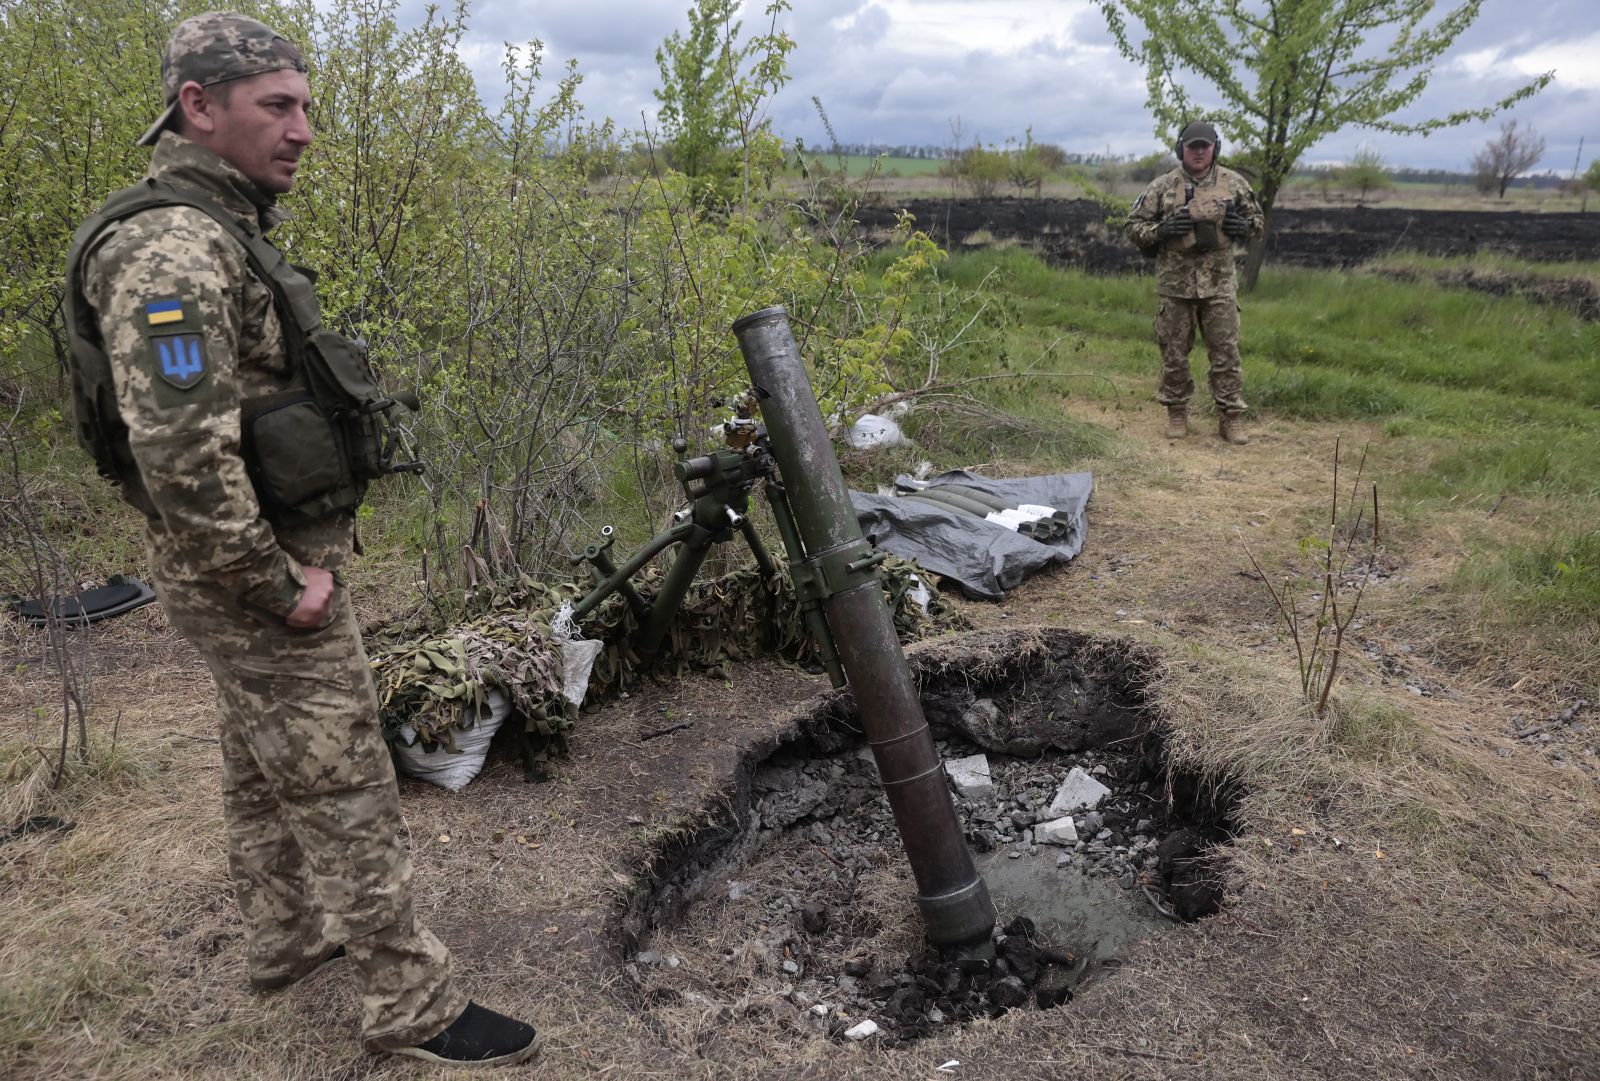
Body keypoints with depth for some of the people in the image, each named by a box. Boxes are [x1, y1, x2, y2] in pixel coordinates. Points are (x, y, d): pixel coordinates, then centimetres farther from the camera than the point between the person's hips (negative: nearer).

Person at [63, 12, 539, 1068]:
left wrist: (302, 554, 14)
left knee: (265, 770, 22)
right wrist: (285, 588, -21)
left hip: (267, 563, 10)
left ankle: (285, 938, 40)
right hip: (257, 580, -10)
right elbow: (182, 460, -30)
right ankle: (414, 1005, 13)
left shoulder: (220, 230, 11)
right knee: (344, 790, -1)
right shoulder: (174, 250, -23)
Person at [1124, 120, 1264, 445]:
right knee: (1174, 353, 7)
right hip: (1175, 284, 0)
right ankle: (1177, 414, 21)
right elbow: (1134, 226, 4)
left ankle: (1231, 417, 9)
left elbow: (1258, 219, 16)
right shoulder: (1162, 187, 1)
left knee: (1226, 352, 1)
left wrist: (1245, 226, -6)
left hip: (1219, 284, 1)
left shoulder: (1234, 183, 6)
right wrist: (1161, 230, -15)